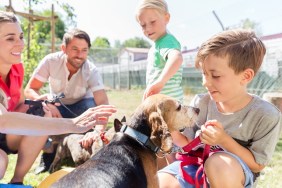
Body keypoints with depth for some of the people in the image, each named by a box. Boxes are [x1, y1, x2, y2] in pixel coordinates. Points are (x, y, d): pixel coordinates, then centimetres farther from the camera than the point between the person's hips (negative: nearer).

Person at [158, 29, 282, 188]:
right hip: (197, 164, 3)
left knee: (218, 162, -38)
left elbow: (257, 165, -12)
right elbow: (188, 144, 0)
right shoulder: (201, 103, -8)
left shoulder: (265, 115, -18)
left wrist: (224, 140, -25)